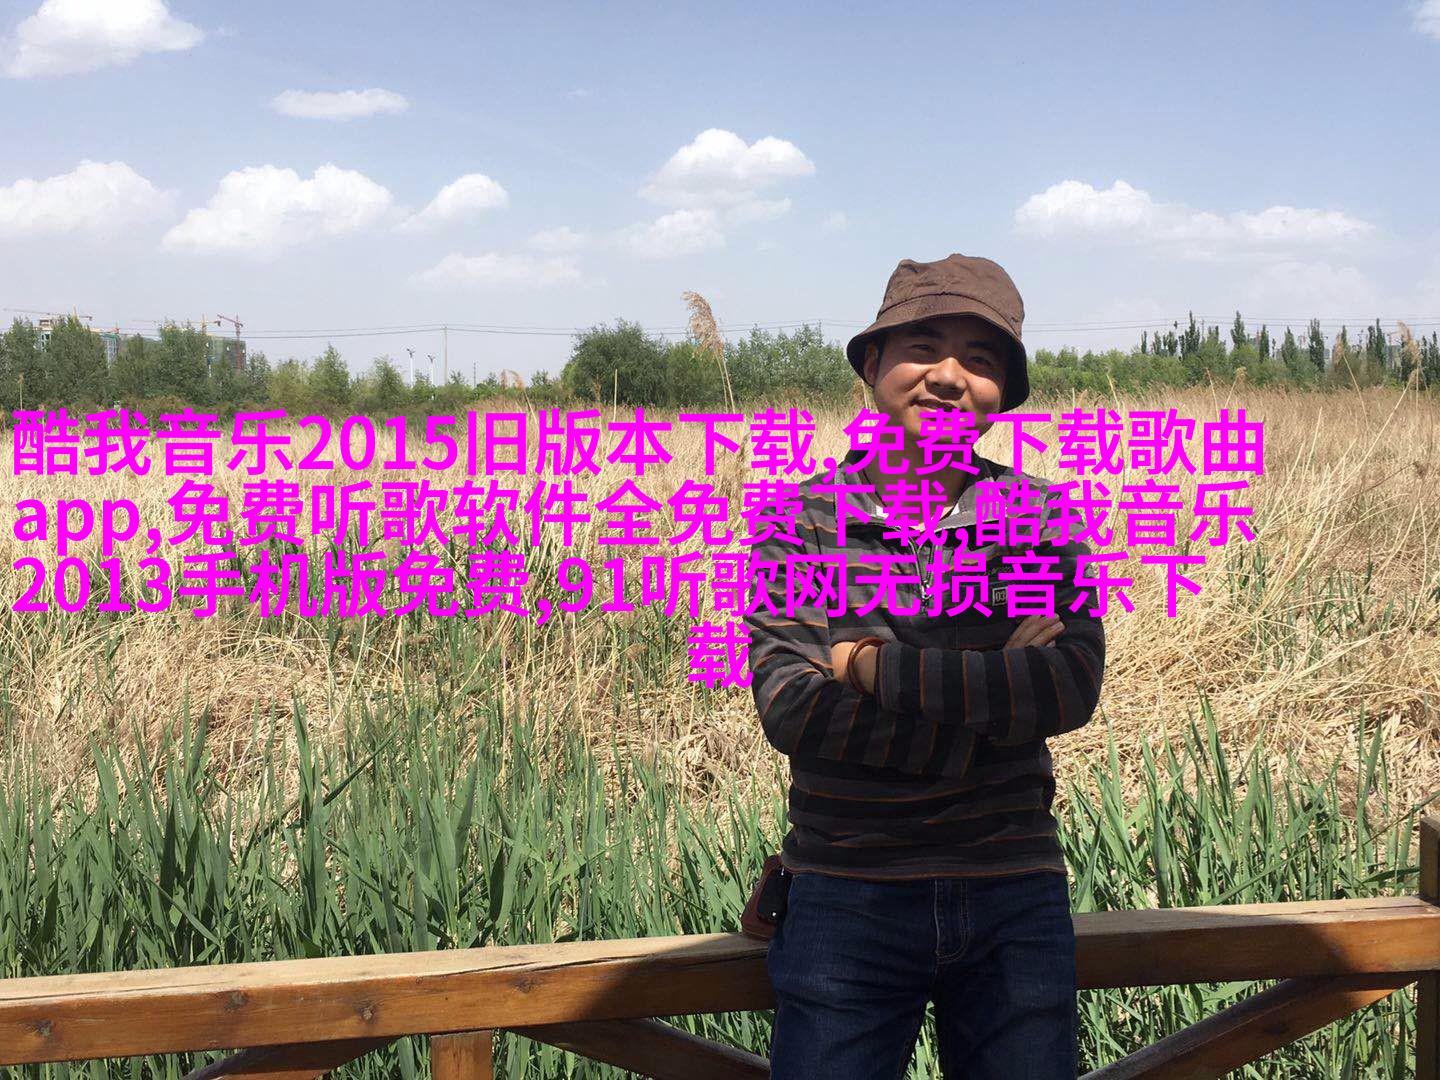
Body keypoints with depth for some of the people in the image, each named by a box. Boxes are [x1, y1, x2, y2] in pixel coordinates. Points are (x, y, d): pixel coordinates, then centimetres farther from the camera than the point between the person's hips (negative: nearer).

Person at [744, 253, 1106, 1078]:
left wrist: (882, 669, -16)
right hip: (850, 900, -1)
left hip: (1015, 897, 2)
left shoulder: (1041, 516, 2)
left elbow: (1071, 688, -12)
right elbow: (788, 706, -14)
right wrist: (996, 705, -16)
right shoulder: (806, 518, -2)